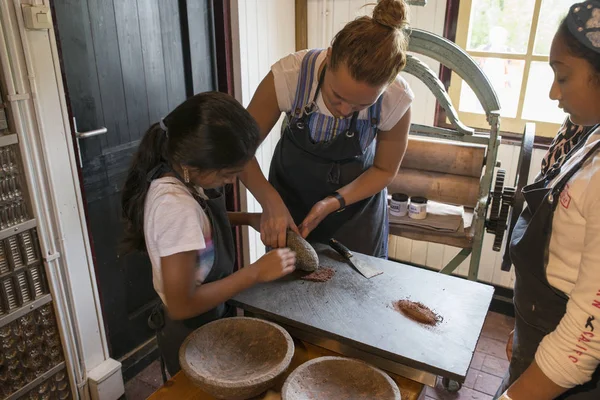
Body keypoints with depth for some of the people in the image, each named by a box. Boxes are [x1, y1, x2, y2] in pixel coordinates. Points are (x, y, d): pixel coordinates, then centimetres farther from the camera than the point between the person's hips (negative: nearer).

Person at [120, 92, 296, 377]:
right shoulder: (177, 206, -36)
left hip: (205, 320, 8)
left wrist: (248, 219, -3)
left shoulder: (179, 173, -12)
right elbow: (182, 304, -30)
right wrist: (256, 273, -27)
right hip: (194, 334, -8)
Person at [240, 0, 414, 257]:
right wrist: (271, 201, -34)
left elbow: (384, 170, -10)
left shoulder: (396, 99, -28)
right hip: (290, 189, 0)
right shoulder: (288, 77, -32)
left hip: (356, 194, 0)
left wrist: (334, 203, -24)